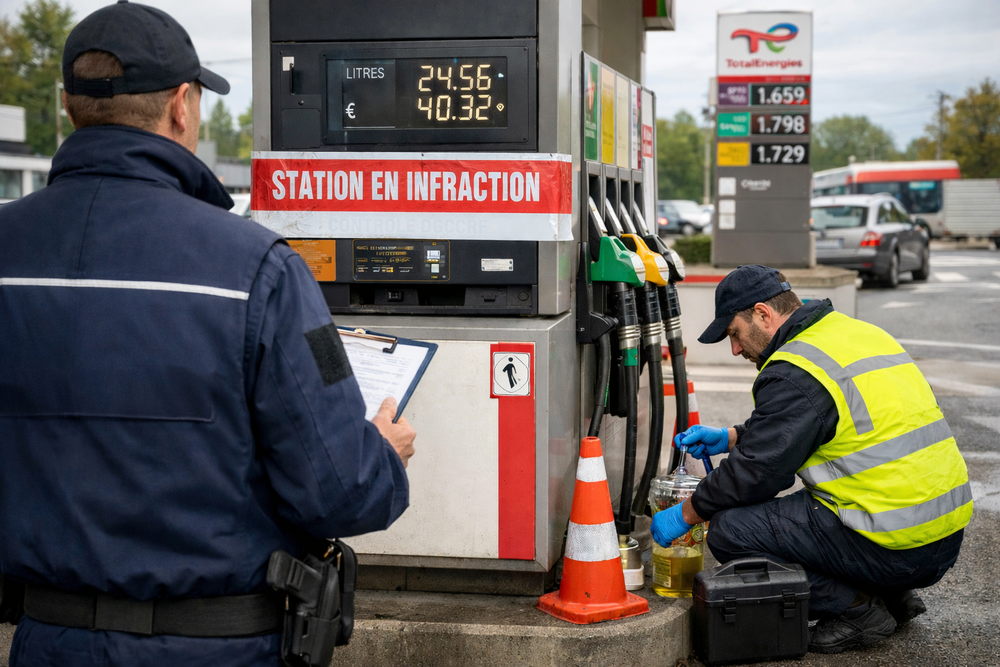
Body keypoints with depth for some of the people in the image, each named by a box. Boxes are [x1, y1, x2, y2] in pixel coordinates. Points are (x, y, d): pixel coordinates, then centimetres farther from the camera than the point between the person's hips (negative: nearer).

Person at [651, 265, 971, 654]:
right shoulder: (861, 333, 16)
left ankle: (856, 608, -4)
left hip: (896, 550, -10)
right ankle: (891, 595, 16)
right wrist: (730, 438, 22)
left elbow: (757, 470, -11)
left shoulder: (795, 373, -13)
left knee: (730, 530, -8)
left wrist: (685, 515, 2)